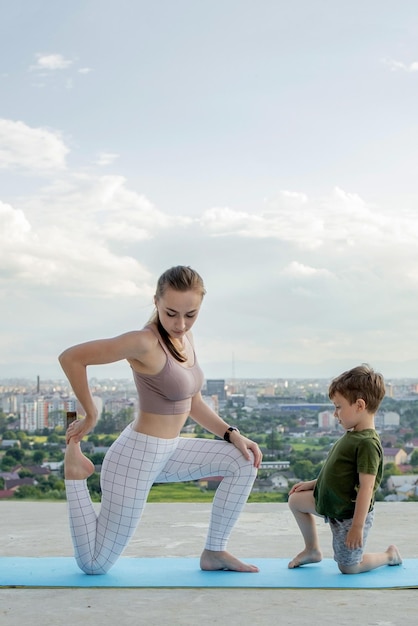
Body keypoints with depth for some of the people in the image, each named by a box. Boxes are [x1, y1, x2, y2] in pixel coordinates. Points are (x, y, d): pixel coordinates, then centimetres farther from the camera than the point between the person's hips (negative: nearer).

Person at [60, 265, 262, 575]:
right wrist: (91, 415, -10)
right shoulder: (145, 342, -23)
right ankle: (75, 471, 15)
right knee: (95, 564, 1)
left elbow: (193, 403, 11)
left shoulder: (183, 336, 3)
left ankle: (215, 552, 11)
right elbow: (70, 357, -22)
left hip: (167, 452, 8)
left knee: (246, 461, 5)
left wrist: (232, 434, -1)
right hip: (137, 456, -8)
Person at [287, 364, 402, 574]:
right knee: (296, 500, 17)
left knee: (348, 567, 4)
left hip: (349, 515, -9)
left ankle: (389, 555, 26)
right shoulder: (352, 435, 3)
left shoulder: (367, 443, -28)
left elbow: (366, 487, -29)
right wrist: (312, 483, 18)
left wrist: (357, 526, -27)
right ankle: (312, 550, 28)